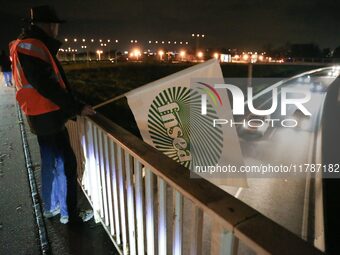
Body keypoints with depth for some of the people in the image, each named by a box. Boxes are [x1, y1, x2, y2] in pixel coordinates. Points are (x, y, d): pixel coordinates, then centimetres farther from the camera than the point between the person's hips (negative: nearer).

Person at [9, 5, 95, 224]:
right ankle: (69, 214, 13)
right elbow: (46, 86, -24)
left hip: (41, 116, 10)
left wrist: (70, 106, 12)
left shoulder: (30, 45, 14)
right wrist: (77, 107, -21)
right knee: (66, 164, -1)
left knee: (51, 163, 19)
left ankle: (51, 207, 35)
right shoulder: (33, 46, -17)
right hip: (48, 118, -10)